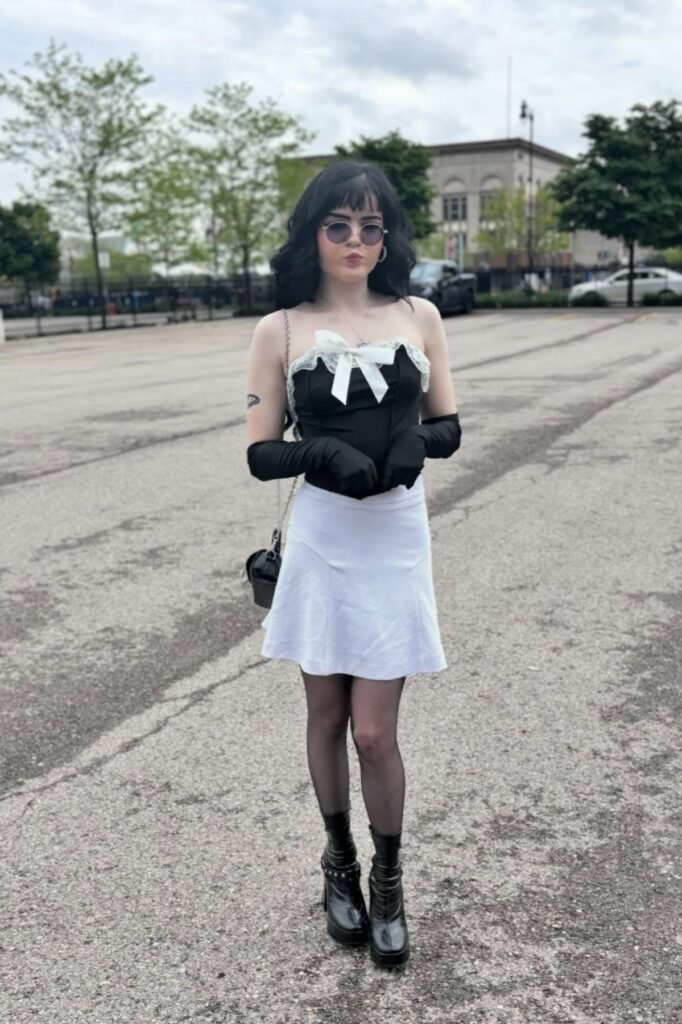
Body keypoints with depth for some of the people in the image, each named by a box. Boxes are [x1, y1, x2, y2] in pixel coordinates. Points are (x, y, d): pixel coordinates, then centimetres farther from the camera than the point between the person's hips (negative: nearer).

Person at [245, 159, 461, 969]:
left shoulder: (418, 316, 4)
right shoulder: (280, 329, 0)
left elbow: (449, 427, 8)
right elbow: (260, 454, -1)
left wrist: (416, 442, -14)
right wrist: (323, 453, -20)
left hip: (395, 542, 0)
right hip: (321, 542, 0)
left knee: (374, 731, 1)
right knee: (326, 716, 13)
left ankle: (388, 880, 27)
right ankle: (339, 861, 38)